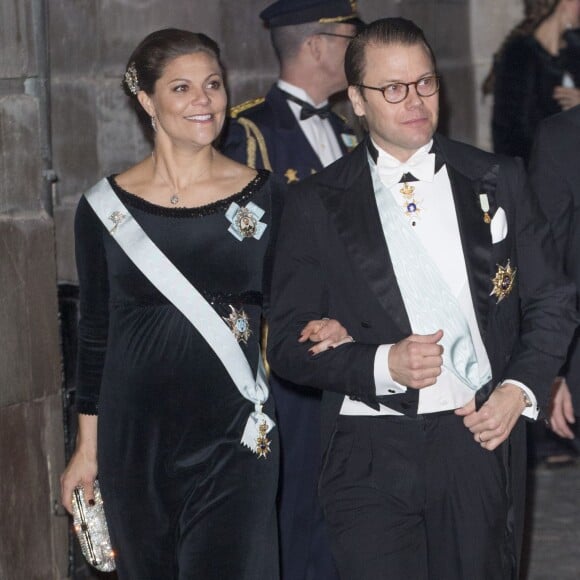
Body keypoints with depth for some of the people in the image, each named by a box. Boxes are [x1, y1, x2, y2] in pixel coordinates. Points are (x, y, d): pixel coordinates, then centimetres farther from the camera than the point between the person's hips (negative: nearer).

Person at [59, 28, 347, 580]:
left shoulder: (264, 195, 1)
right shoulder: (105, 206, 1)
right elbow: (95, 332, 7)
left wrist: (321, 328, -12)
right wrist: (87, 447, 8)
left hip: (235, 435, -1)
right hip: (137, 438, 1)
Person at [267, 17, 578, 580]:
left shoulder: (498, 181, 6)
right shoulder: (316, 205, 1)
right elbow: (288, 344, 0)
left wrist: (520, 389, -5)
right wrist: (383, 364, -15)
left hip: (482, 435, 2)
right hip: (371, 455, -2)